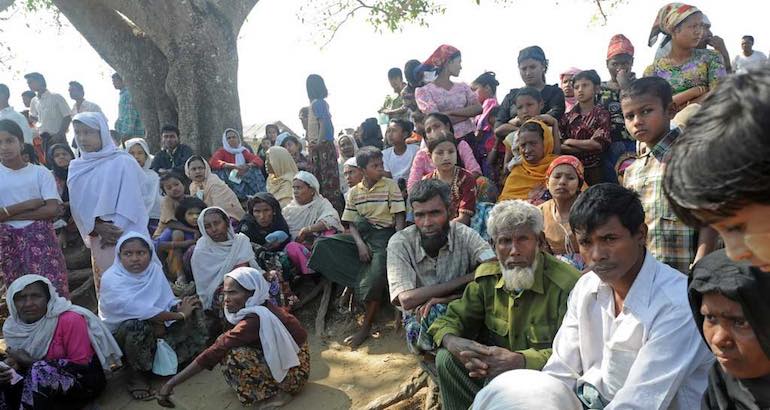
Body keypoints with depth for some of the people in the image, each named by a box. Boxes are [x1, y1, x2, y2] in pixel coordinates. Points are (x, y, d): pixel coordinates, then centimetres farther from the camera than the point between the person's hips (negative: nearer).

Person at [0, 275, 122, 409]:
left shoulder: (70, 320, -22)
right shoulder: (12, 326, -3)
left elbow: (81, 366, -19)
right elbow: (16, 362, 8)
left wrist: (30, 362, -20)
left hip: (84, 379, -6)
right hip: (45, 382, 6)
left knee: (38, 372, -29)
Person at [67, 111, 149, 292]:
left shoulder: (123, 162, -7)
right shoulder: (77, 168, 7)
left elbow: (129, 202, -10)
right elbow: (78, 206, 3)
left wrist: (114, 230, -12)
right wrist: (97, 228, -12)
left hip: (126, 236, -5)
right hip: (98, 240, 5)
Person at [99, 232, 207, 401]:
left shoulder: (154, 269, -8)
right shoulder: (111, 280, -24)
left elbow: (168, 301, -11)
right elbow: (138, 310, -34)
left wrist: (180, 307, -35)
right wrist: (179, 314, -30)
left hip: (156, 326, 6)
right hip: (119, 333, -5)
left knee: (192, 309, -10)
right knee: (139, 325, -38)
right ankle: (135, 374, -12)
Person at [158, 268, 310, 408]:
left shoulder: (254, 320, -30)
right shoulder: (260, 308, -3)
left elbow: (215, 352, -31)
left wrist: (172, 383, -28)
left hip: (294, 372, -9)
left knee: (234, 356, -26)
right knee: (228, 346, 0)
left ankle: (277, 393, -7)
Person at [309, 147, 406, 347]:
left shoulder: (390, 186, -1)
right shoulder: (354, 192, 7)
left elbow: (399, 218, -5)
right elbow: (351, 224, 4)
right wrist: (360, 243, -15)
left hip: (385, 234, -4)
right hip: (361, 235, 4)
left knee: (377, 273, -29)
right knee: (323, 244, -17)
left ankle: (366, 326, -13)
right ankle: (359, 282, -15)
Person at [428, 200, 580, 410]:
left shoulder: (567, 285, -19)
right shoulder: (487, 276, 2)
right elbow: (455, 318, 4)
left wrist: (520, 360, -37)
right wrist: (451, 341, -21)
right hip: (494, 367, 6)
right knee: (446, 358, -14)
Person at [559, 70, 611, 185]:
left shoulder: (602, 114, -2)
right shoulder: (568, 116, 6)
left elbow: (600, 144, -14)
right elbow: (559, 146, -3)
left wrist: (569, 142, -7)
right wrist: (587, 146, -12)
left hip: (594, 170, -2)